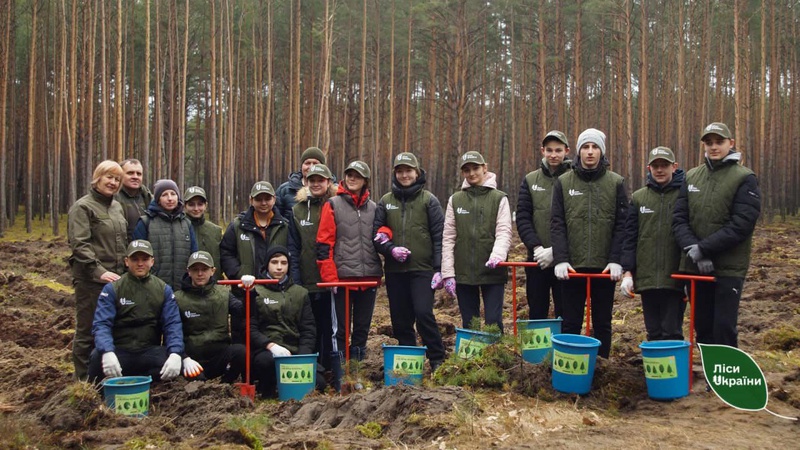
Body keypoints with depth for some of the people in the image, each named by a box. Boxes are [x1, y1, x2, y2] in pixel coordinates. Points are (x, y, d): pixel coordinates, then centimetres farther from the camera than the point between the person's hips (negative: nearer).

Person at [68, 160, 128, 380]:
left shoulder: (117, 207, 17)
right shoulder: (83, 207, -4)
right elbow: (79, 244, -14)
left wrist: (126, 270, 12)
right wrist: (99, 271, -21)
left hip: (116, 278, 7)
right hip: (91, 280, -7)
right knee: (88, 330, -1)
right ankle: (84, 380, 8)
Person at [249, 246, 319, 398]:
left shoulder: (300, 293, 17)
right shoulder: (256, 292, 6)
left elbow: (309, 329, 11)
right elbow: (250, 328, -3)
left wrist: (303, 354, -6)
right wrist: (270, 345, -20)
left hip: (295, 351, 3)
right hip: (266, 351, -3)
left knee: (318, 383, -20)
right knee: (266, 360, -38)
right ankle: (267, 389, -7)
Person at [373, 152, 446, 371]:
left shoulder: (429, 200, 3)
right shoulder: (385, 201, 11)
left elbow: (439, 236, -1)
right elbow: (376, 233, 10)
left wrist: (439, 268, -8)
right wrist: (390, 249, -9)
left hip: (423, 269, -3)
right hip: (394, 270, 4)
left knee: (423, 313, -15)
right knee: (400, 320, 7)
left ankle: (437, 359, 0)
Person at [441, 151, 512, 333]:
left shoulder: (499, 198, 3)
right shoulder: (455, 200, 9)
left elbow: (504, 233, -6)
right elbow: (448, 238, 5)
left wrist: (497, 255, -26)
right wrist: (448, 273, -2)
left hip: (492, 272, -2)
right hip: (463, 272, 2)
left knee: (493, 323, -3)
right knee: (469, 325, 9)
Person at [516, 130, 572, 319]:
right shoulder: (530, 180, 8)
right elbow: (522, 217, 2)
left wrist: (555, 250, -16)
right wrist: (536, 247, -12)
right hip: (537, 260, 3)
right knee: (536, 314, 11)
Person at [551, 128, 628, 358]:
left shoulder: (616, 183, 4)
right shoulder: (563, 182, 4)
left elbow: (622, 225, 0)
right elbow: (557, 224, -1)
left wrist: (616, 260, -10)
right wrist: (560, 259, -11)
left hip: (604, 267, 0)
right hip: (572, 265, 0)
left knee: (602, 324, 9)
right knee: (570, 324, 6)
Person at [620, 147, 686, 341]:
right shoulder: (638, 198, 9)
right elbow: (630, 237, 8)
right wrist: (627, 272, 1)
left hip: (674, 279, -3)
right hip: (646, 279, 3)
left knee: (672, 334, -1)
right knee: (653, 334, 11)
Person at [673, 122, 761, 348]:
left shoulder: (745, 178, -4)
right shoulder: (691, 177, 10)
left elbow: (741, 225, -14)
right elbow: (679, 219, 3)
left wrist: (703, 248, -18)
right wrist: (692, 248, -15)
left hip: (729, 268, -4)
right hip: (695, 266, 4)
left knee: (724, 329, -3)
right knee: (703, 327, 12)